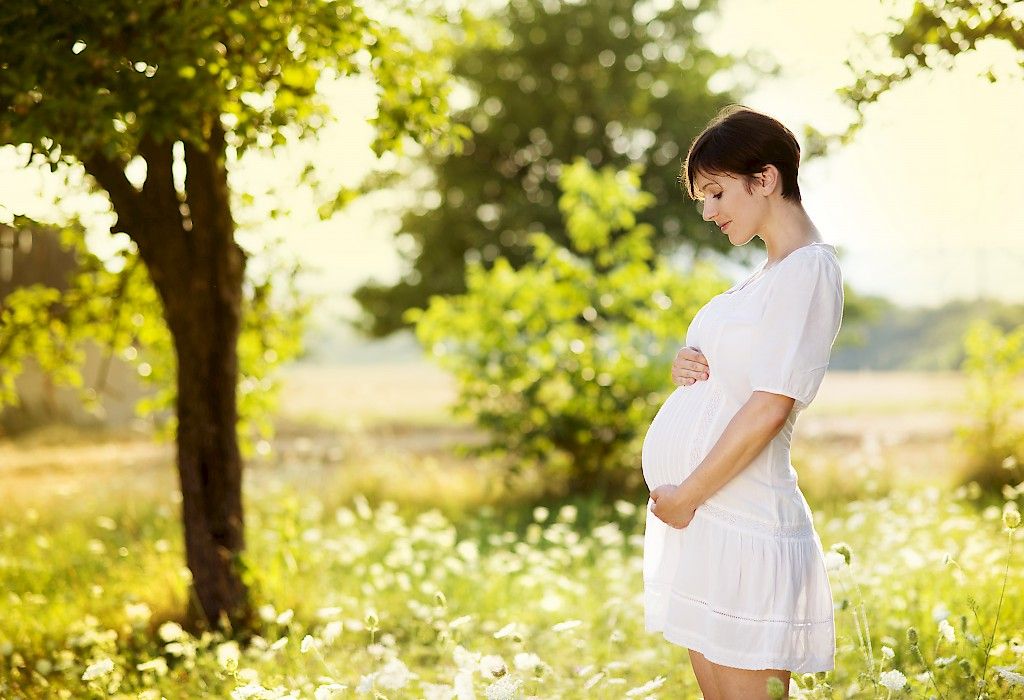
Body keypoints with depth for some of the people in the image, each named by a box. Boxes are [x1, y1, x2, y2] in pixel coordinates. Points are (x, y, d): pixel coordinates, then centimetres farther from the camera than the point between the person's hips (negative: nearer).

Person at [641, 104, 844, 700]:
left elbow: (771, 406, -18)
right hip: (697, 515, 10)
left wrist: (688, 494, -15)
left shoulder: (811, 268, -11)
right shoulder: (768, 274, 19)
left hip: (736, 519, -10)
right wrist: (688, 368, 3)